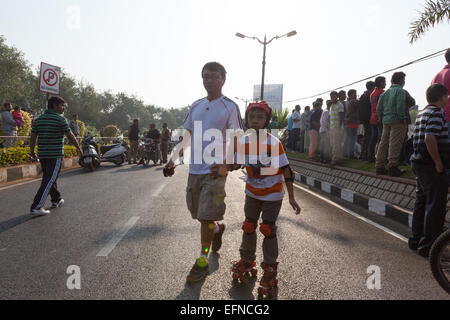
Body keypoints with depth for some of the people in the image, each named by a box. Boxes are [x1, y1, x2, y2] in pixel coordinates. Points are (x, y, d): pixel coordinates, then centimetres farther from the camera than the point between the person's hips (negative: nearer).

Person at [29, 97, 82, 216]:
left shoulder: (38, 120, 9)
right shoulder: (60, 119, -9)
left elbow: (33, 138, 10)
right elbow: (70, 136, -6)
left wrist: (32, 152, 18)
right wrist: (78, 148, 6)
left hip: (42, 154, 7)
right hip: (56, 154, -7)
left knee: (49, 178, 19)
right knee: (49, 181, -6)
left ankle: (56, 200, 34)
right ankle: (36, 207, -10)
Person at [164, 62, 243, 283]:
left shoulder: (229, 106, -3)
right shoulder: (196, 106, 13)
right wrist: (173, 159, 11)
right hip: (195, 169, 5)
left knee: (206, 217, -5)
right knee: (198, 214, 14)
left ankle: (203, 262, 12)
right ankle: (218, 228, 45)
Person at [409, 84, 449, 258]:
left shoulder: (422, 113, 17)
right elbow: (430, 139, -25)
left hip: (420, 163, 10)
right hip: (431, 166, -10)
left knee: (422, 202, 16)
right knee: (436, 206, -4)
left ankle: (416, 240, 25)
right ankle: (428, 247, 2)